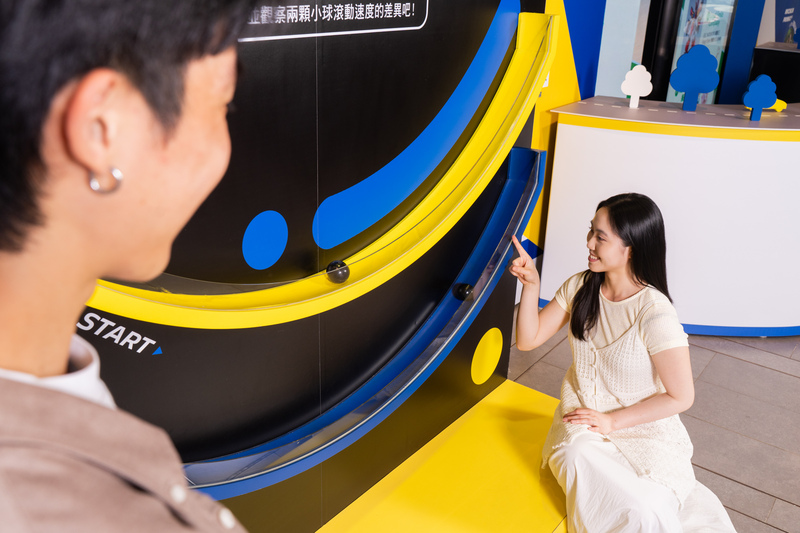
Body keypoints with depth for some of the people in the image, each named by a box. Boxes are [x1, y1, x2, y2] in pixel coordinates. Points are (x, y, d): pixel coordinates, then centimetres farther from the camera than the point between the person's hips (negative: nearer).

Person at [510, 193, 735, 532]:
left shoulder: (655, 314, -23)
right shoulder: (580, 287, -6)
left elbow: (681, 397, -15)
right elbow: (528, 340, -2)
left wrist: (611, 421, -13)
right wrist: (531, 284, -15)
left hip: (641, 427, -4)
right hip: (583, 415, 5)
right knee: (575, 456, -28)